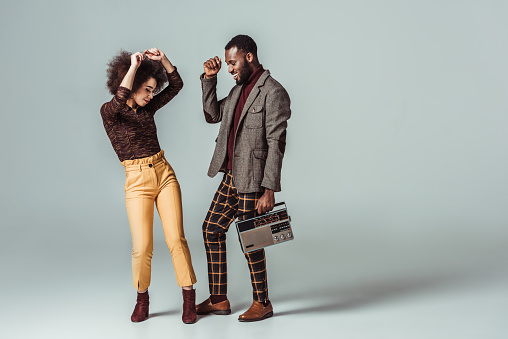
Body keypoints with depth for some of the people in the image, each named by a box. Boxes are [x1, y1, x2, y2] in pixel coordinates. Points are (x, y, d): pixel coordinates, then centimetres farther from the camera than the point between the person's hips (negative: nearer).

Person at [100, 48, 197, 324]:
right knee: (142, 247, -7)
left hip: (165, 174, 4)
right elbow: (120, 98, -28)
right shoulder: (109, 111, -4)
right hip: (137, 181, -4)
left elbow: (176, 85, 12)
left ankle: (189, 298, 8)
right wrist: (134, 65, -20)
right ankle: (142, 298, 19)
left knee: (175, 238, -5)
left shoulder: (147, 108, 11)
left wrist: (162, 59, -1)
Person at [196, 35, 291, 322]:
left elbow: (276, 144, -19)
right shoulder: (240, 89, 13)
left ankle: (262, 303, 21)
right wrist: (209, 79, 12)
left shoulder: (274, 93, -14)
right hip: (231, 176, 9)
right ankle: (219, 300, 24)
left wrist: (269, 190, -22)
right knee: (212, 229, 12)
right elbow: (213, 115, 24)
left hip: (252, 180, -9)